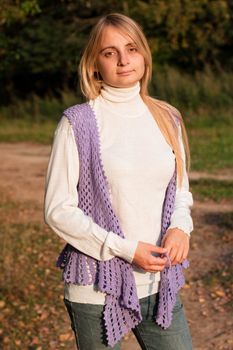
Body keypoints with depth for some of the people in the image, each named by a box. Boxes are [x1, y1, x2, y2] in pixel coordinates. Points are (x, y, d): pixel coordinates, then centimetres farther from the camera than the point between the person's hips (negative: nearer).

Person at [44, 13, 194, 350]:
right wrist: (125, 249, -16)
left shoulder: (167, 119, 5)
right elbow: (58, 209, -9)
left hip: (159, 284, 4)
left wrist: (180, 227, -7)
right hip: (98, 289, -4)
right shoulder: (79, 122, -8)